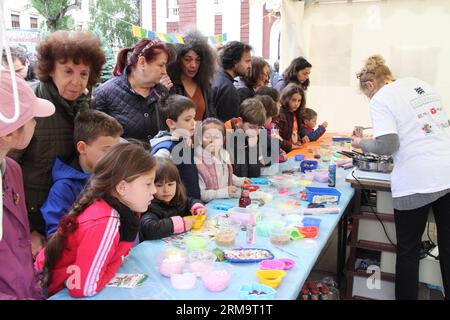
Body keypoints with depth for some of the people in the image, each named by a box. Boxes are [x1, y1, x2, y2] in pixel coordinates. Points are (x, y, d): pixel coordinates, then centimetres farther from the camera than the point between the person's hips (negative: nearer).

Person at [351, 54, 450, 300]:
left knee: (408, 252, 9)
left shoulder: (380, 99, -6)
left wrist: (362, 144, 1)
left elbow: (388, 145, -16)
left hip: (416, 184, -6)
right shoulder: (421, 84, 15)